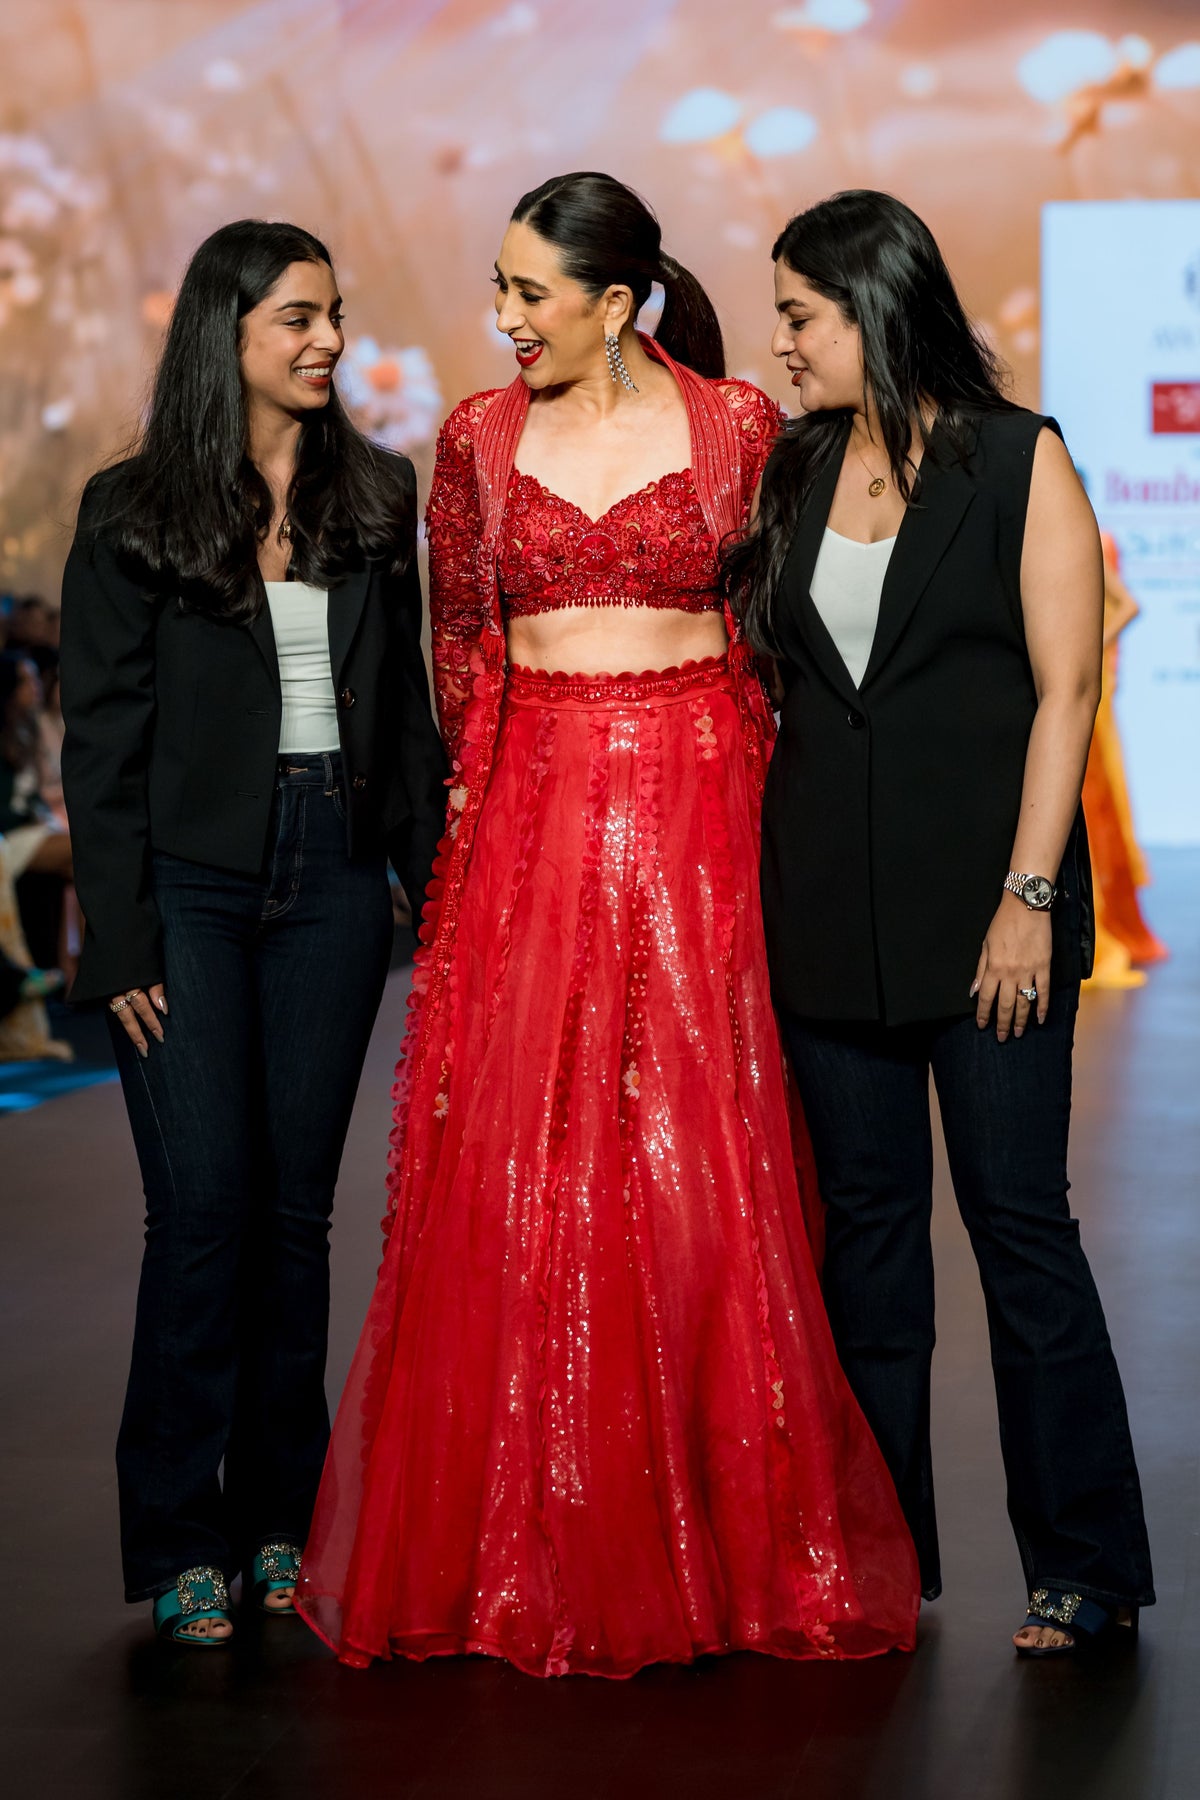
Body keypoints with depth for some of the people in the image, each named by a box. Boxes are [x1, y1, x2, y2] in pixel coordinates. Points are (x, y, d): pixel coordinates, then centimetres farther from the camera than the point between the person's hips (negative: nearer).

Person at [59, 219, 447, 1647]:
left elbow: (405, 708, 13)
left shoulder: (375, 500, 10)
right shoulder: (135, 514, 0)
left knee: (297, 1205, 6)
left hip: (333, 878, 3)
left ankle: (281, 1517, 16)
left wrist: (437, 888, 6)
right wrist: (118, 941, -8)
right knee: (203, 1203, -6)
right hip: (191, 882, -3)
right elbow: (102, 742, -2)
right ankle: (178, 1541, 5)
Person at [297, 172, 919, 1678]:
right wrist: (480, 791, 10)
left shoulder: (738, 424, 2)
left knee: (700, 1159, -2)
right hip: (530, 808, 2)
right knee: (513, 1167, -1)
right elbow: (462, 640, 14)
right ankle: (523, 1547, 10)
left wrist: (740, 797, 2)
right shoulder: (479, 436, 8)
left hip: (696, 806, -2)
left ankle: (727, 1540, 10)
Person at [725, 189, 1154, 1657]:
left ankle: (1081, 1562, 9)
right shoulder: (794, 472, 11)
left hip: (982, 894, -4)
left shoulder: (1018, 461, -2)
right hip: (827, 906, 5)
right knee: (865, 1216, 9)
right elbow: (767, 678, 13)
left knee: (1017, 1216, -2)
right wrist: (764, 886, 6)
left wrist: (1028, 898, -13)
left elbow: (1065, 686, -6)